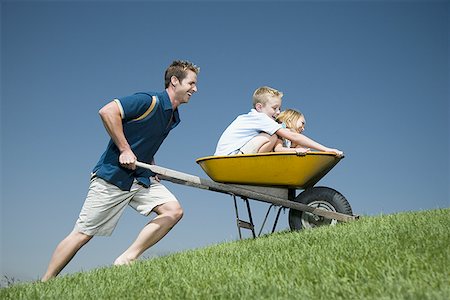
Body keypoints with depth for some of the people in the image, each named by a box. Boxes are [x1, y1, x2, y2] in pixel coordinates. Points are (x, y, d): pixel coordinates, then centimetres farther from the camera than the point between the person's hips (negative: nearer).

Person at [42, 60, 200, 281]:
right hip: (112, 175, -8)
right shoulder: (149, 102, -14)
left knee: (174, 210, -9)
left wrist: (152, 168, 10)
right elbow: (107, 111, -23)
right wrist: (125, 150, -21)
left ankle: (126, 260, -6)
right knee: (83, 233, -2)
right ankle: (44, 284, 13)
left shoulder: (173, 117, 12)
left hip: (141, 177, 8)